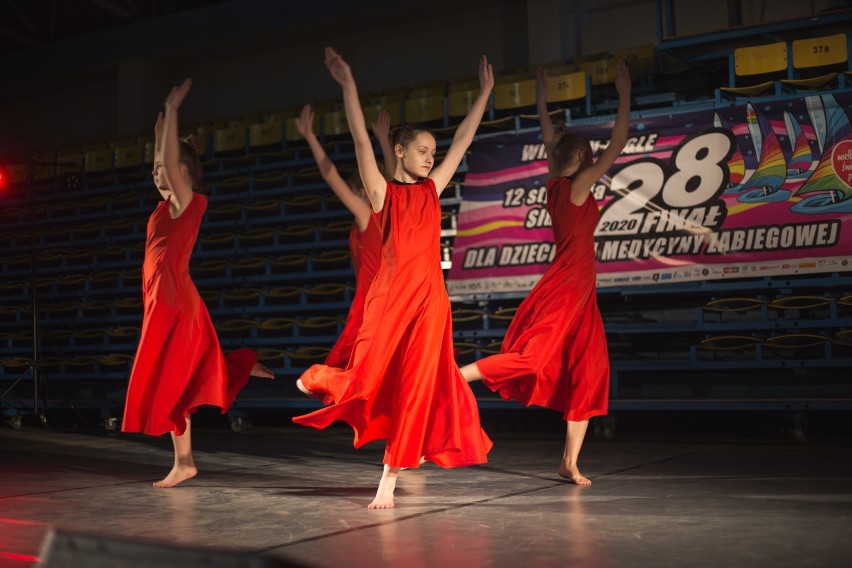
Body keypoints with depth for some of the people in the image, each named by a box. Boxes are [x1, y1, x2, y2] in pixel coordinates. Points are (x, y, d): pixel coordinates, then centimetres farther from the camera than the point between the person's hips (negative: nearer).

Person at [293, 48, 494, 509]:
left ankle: (389, 477, 9)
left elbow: (463, 140, 18)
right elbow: (361, 139, -7)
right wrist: (347, 83, -13)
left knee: (417, 385, 0)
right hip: (390, 297, -3)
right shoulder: (382, 192, 3)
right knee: (369, 382, 0)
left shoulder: (432, 189, 13)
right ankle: (319, 377, 35)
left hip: (429, 298, 4)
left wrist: (485, 92, 21)